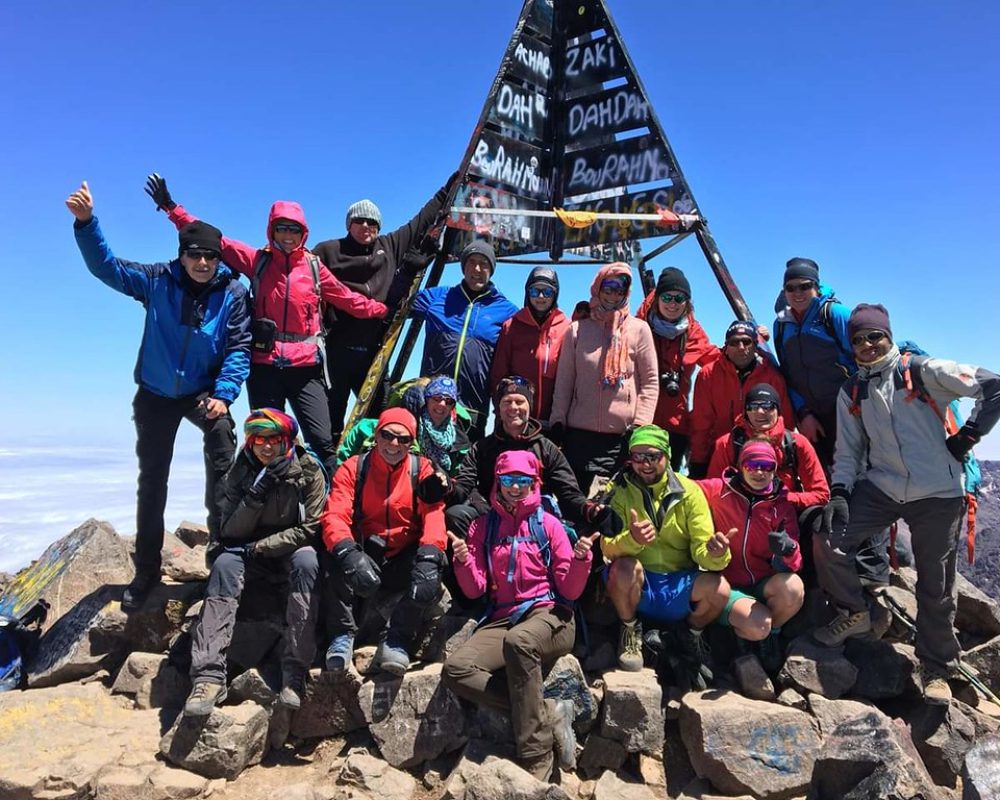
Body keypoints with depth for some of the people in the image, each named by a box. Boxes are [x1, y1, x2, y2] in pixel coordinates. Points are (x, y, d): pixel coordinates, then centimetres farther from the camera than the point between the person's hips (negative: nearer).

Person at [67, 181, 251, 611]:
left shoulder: (233, 293, -11)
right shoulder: (156, 280, -8)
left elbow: (239, 349, -13)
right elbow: (106, 266, -12)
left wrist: (223, 393, -25)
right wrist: (85, 222, -27)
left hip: (205, 391, -2)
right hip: (156, 393, 2)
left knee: (221, 437, -31)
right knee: (151, 479, 8)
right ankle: (146, 569, 24)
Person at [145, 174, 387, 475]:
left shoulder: (313, 266, 8)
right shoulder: (257, 260, 6)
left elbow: (346, 298, 13)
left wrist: (383, 310, 9)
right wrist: (171, 207, 0)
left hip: (306, 367, 0)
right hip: (265, 366, 0)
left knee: (322, 442, -4)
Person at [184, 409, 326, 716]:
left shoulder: (308, 471, -10)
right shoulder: (239, 473, -2)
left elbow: (310, 529, -13)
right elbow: (232, 532, -6)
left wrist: (259, 546, -18)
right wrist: (254, 496, -23)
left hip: (293, 549, -2)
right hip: (250, 551, 3)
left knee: (306, 563, -34)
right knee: (224, 565, -28)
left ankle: (295, 671, -35)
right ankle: (209, 675, -33)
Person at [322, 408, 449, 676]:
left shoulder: (422, 469, 1)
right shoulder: (354, 468, 0)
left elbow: (433, 512, -13)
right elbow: (335, 516, -13)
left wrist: (430, 551, -34)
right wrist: (347, 550, -35)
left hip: (406, 560, 0)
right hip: (367, 558, 0)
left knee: (430, 575, -30)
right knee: (339, 559, -31)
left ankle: (396, 641, -12)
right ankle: (342, 635, -10)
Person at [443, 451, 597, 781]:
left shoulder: (547, 523, 5)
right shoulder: (483, 526, 12)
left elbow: (570, 591, 1)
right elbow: (475, 590, 7)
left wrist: (581, 559, -18)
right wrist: (463, 561, -12)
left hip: (549, 614, -3)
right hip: (502, 619, 4)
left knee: (519, 641, -38)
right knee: (455, 669, -23)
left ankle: (536, 758, -26)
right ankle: (549, 713, -19)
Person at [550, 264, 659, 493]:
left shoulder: (639, 329, 5)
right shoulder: (577, 329, 9)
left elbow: (650, 382, 3)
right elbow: (564, 381, 10)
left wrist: (640, 425, -5)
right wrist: (558, 422, 3)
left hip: (622, 436, -1)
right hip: (579, 433, 1)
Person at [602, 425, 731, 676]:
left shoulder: (689, 491, -3)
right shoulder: (620, 491, -4)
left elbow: (702, 550, -8)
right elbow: (609, 548, -16)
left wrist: (716, 554, -33)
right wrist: (631, 539, -38)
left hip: (680, 585, 1)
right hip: (637, 584, -1)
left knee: (719, 589, -26)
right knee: (623, 567, -33)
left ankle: (691, 632, 9)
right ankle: (631, 631, -1)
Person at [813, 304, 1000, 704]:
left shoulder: (922, 372, -6)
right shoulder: (851, 392, 8)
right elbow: (848, 449, 8)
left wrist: (967, 436, -8)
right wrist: (839, 493, -5)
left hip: (937, 492, -3)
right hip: (879, 488, 4)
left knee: (935, 586, 3)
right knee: (829, 542, -12)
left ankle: (937, 670, 23)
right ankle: (853, 614, 14)